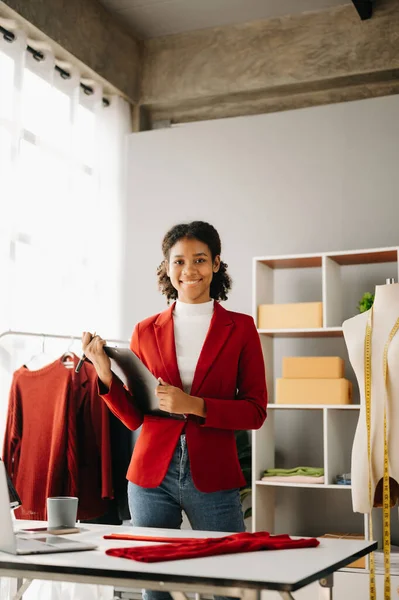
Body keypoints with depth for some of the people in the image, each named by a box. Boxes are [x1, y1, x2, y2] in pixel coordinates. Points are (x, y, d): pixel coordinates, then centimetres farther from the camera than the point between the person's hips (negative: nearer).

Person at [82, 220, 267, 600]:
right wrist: (105, 375, -8)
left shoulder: (239, 327, 2)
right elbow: (133, 416, 8)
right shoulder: (146, 331, 7)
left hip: (212, 476, -1)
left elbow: (255, 412, -2)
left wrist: (195, 405, -15)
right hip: (152, 475, 2)